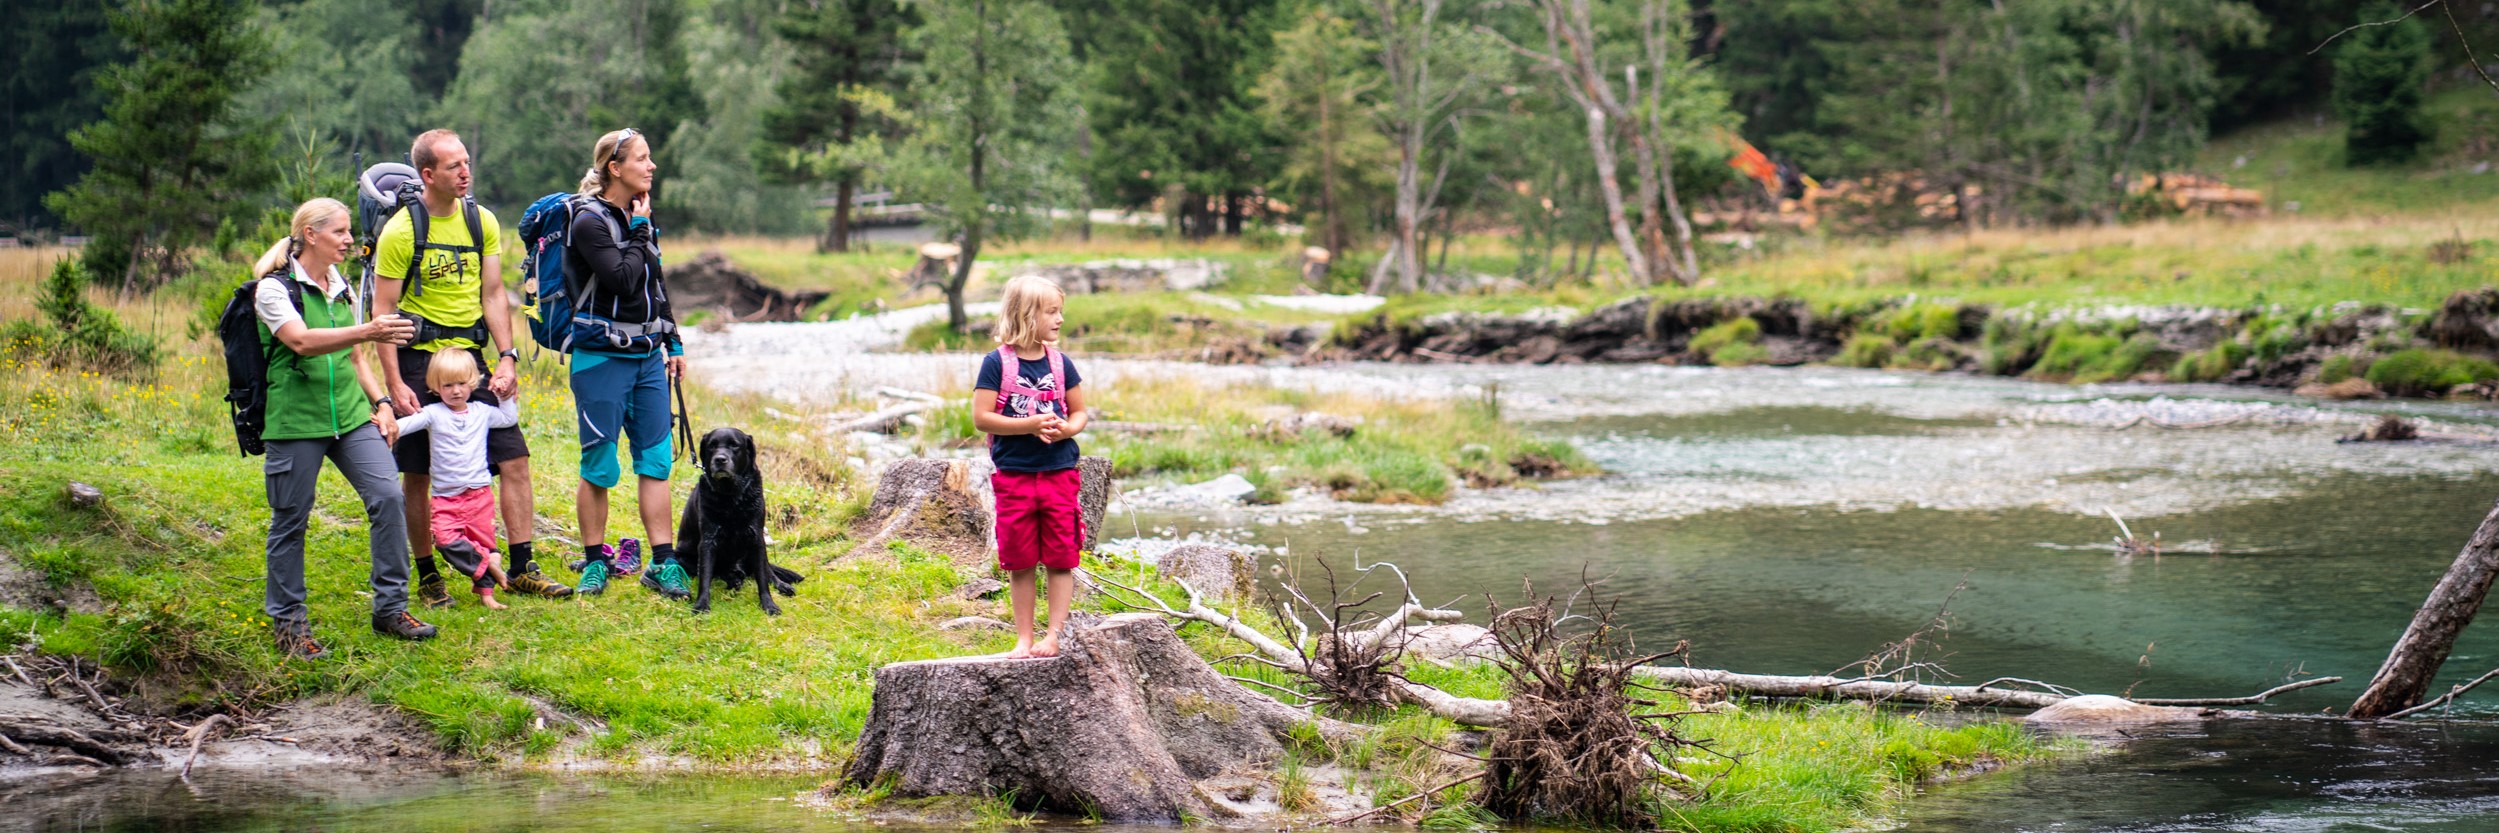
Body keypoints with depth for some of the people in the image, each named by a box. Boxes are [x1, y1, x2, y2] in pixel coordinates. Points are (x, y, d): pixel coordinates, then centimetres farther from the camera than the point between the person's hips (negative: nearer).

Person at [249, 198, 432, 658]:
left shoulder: (343, 289, 15)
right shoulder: (275, 288, -7)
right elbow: (301, 341, -24)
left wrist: (379, 402, 9)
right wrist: (368, 332, -35)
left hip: (350, 414, 6)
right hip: (295, 420, -6)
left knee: (386, 496, -8)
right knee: (290, 520, 1)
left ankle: (390, 607, 2)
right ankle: (288, 621, 14)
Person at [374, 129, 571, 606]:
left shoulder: (483, 222, 5)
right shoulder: (401, 231, -9)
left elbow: (493, 295, 7)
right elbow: (383, 311, -8)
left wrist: (507, 357, -5)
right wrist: (395, 384, -14)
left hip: (471, 357, 4)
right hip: (419, 359, -4)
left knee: (514, 460, -2)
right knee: (417, 475, 3)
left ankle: (522, 569, 6)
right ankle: (427, 575, 14)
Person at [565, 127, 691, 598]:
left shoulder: (639, 217, 12)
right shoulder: (589, 223, -12)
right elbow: (624, 281, -23)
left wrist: (673, 344, 18)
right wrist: (639, 230, -12)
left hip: (648, 356, 7)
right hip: (603, 360, -7)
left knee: (656, 461, 4)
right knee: (599, 467, 1)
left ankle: (663, 562, 6)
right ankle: (595, 560, 12)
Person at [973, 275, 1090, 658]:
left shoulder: (1060, 362, 5)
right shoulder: (998, 362, -5)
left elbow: (1080, 412, 12)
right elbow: (981, 417, -9)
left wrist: (1066, 429, -10)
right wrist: (1030, 425, -17)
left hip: (1059, 472, 2)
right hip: (1014, 477, -2)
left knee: (1061, 558, 0)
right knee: (1020, 563, 5)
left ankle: (1054, 636, 5)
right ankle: (1024, 639, 13)